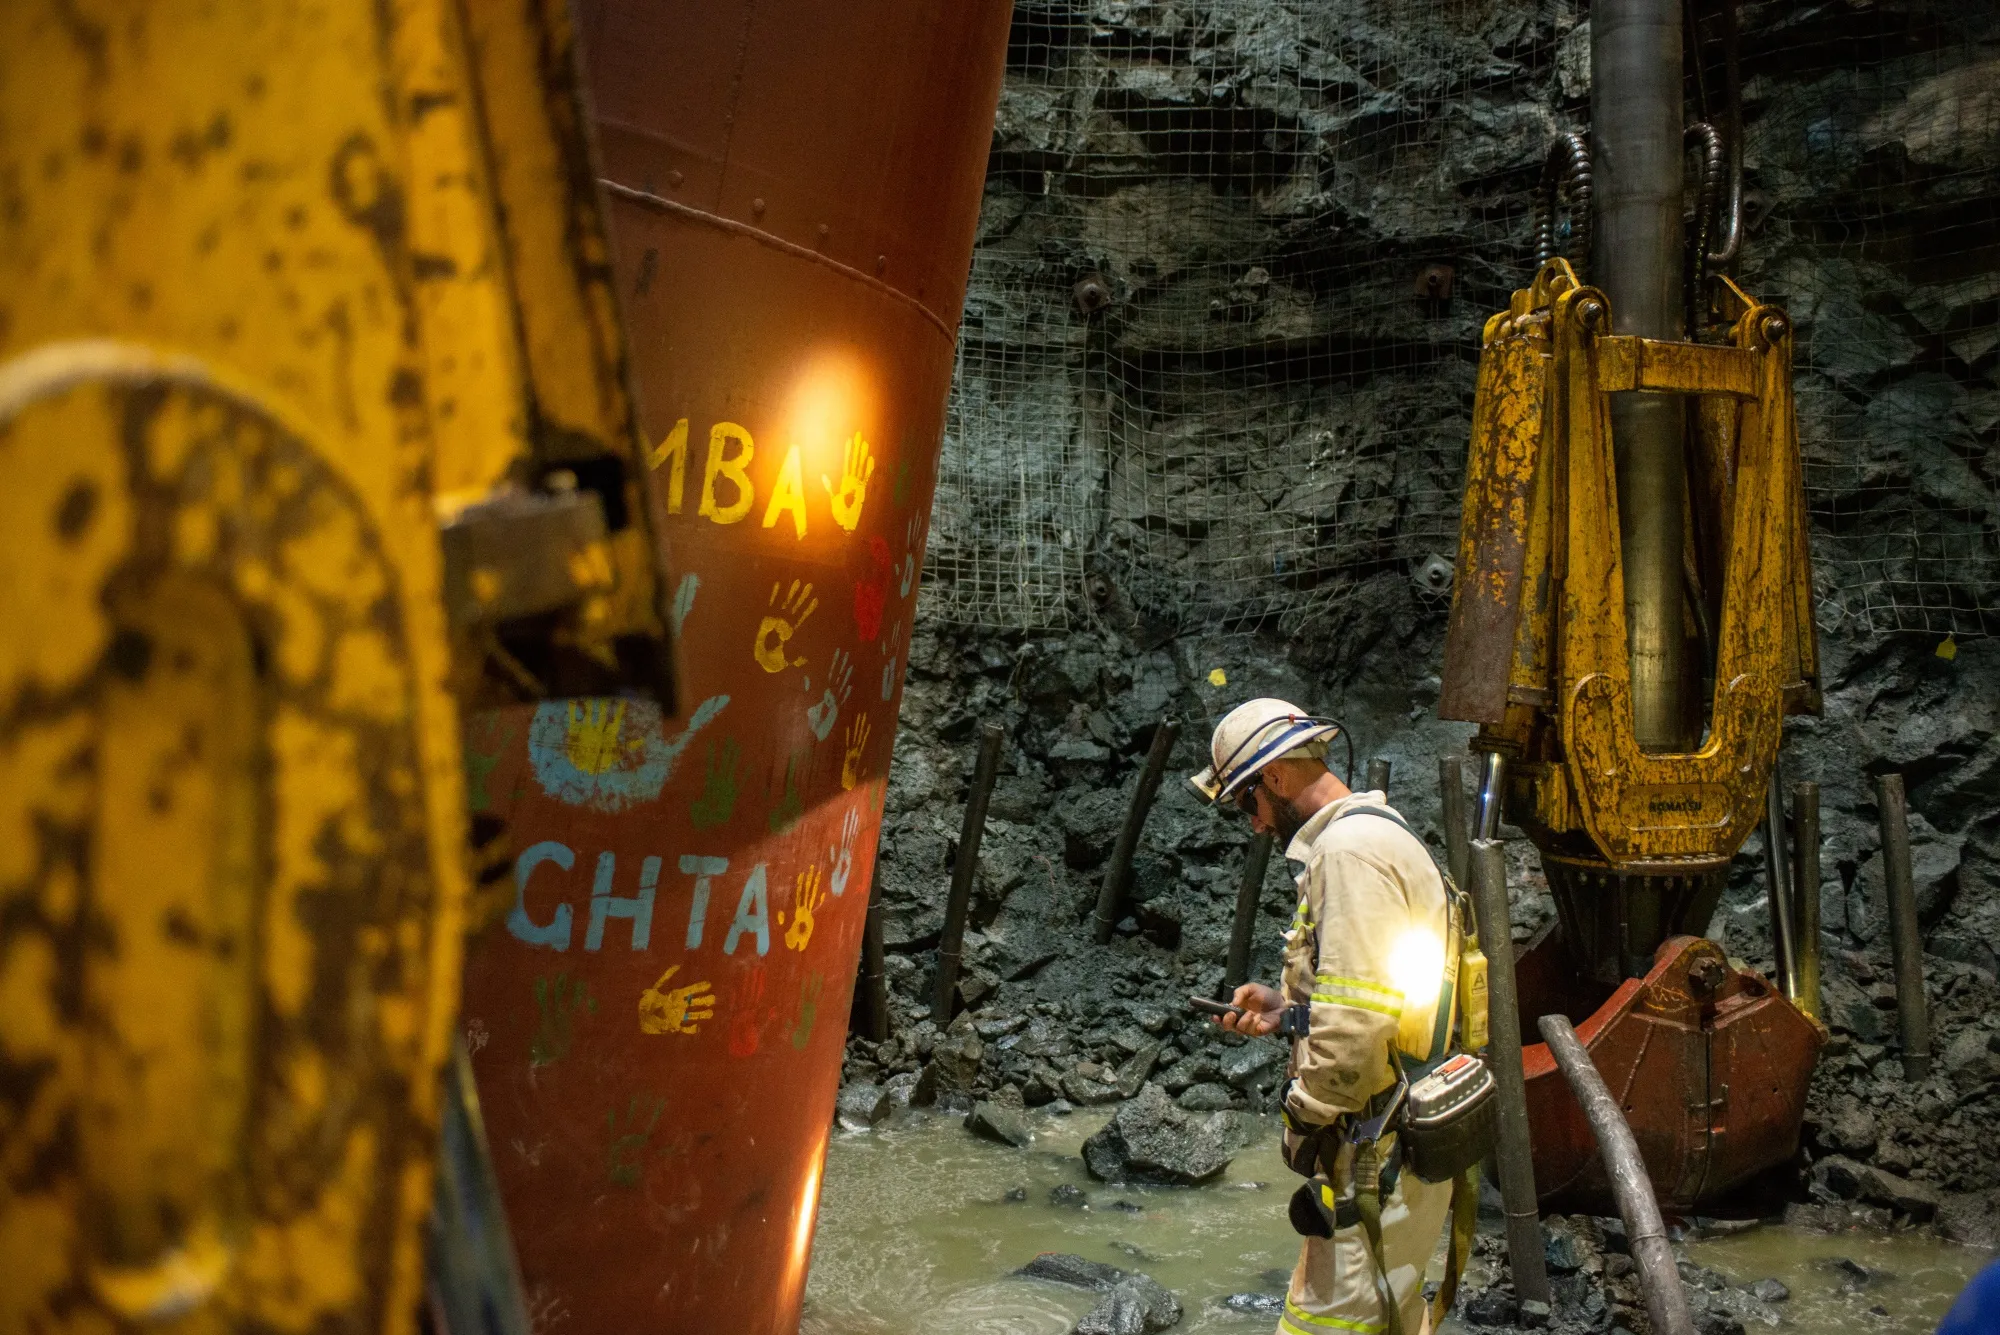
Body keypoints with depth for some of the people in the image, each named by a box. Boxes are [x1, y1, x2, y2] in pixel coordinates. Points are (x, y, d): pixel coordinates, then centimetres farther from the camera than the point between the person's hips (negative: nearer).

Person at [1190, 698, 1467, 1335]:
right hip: (1400, 1139, 11)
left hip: (1379, 1155, -11)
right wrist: (1287, 1009, 15)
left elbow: (1358, 1022, -25)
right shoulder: (1379, 833, 17)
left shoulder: (1350, 847, -18)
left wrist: (1305, 1114, -12)